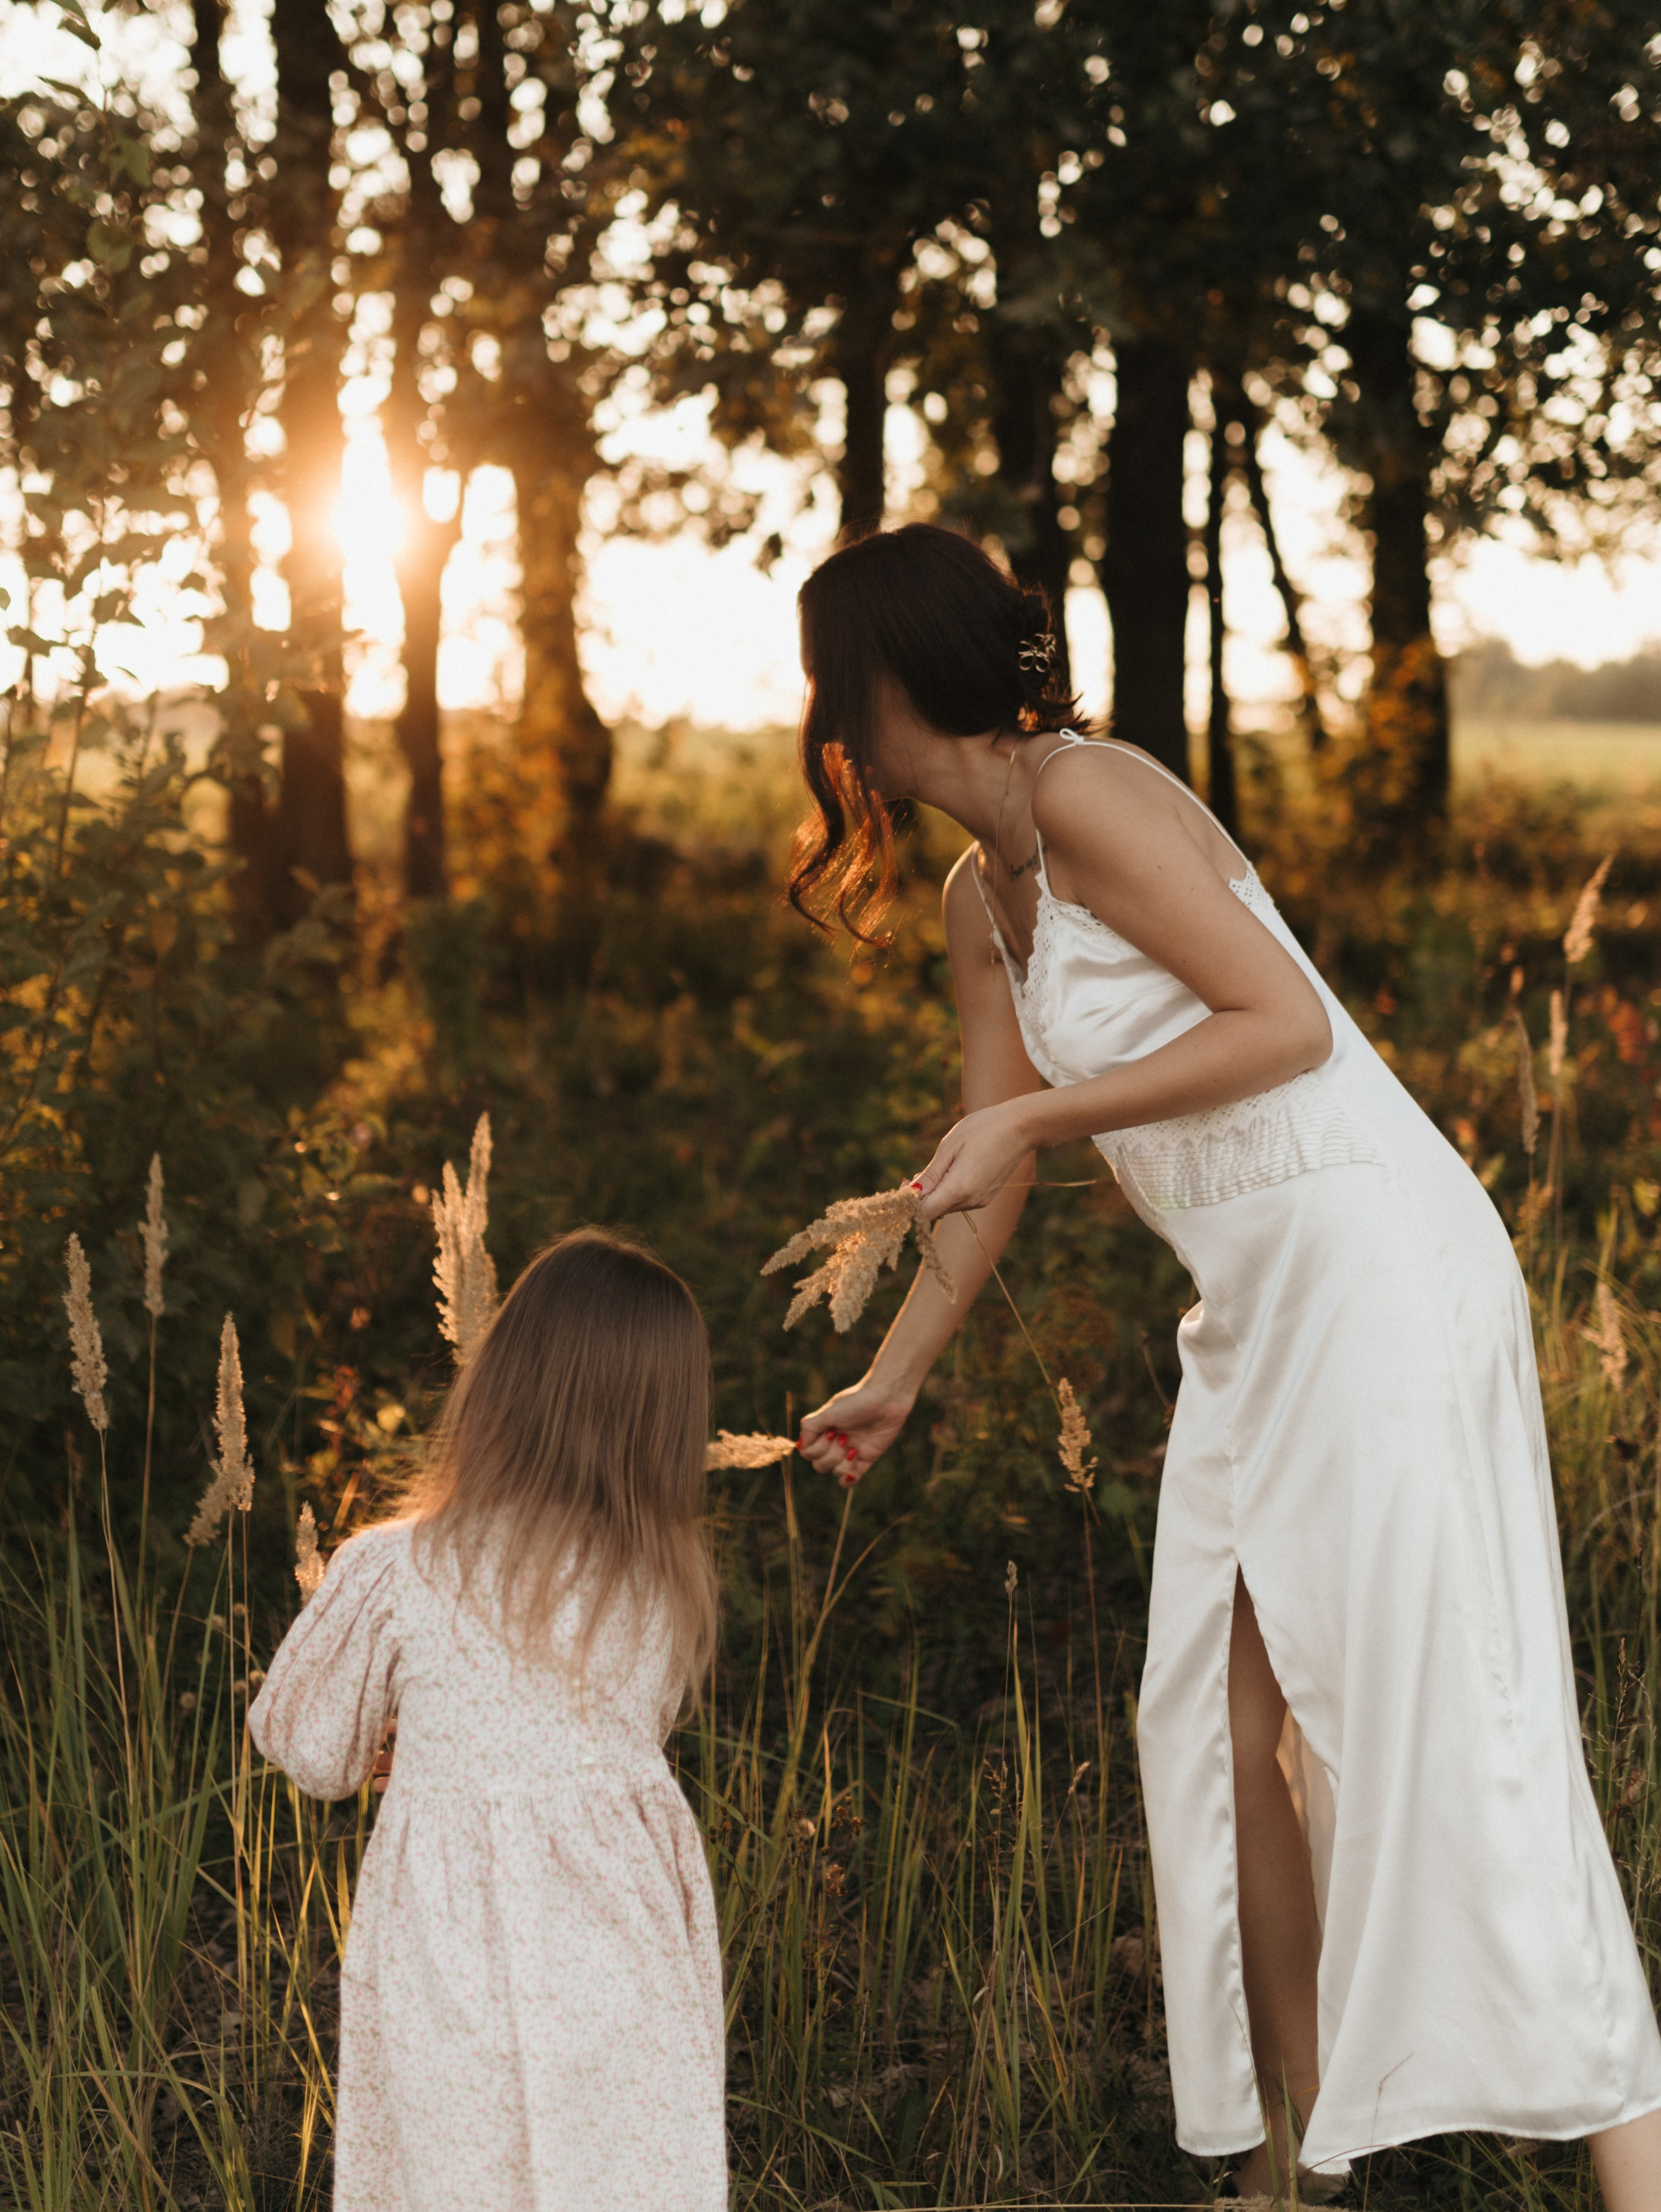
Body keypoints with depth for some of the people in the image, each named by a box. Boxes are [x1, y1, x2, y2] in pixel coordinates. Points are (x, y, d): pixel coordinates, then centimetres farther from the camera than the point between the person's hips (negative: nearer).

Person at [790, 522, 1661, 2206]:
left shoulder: (1089, 800, -12)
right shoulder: (981, 899, 15)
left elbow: (1287, 1023, -17)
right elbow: (987, 1170, 23)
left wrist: (1033, 1114, -15)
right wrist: (894, 1378, 30)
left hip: (1377, 1261, -9)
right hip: (1257, 1307, 9)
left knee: (1427, 1701, -12)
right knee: (1222, 1715, 7)